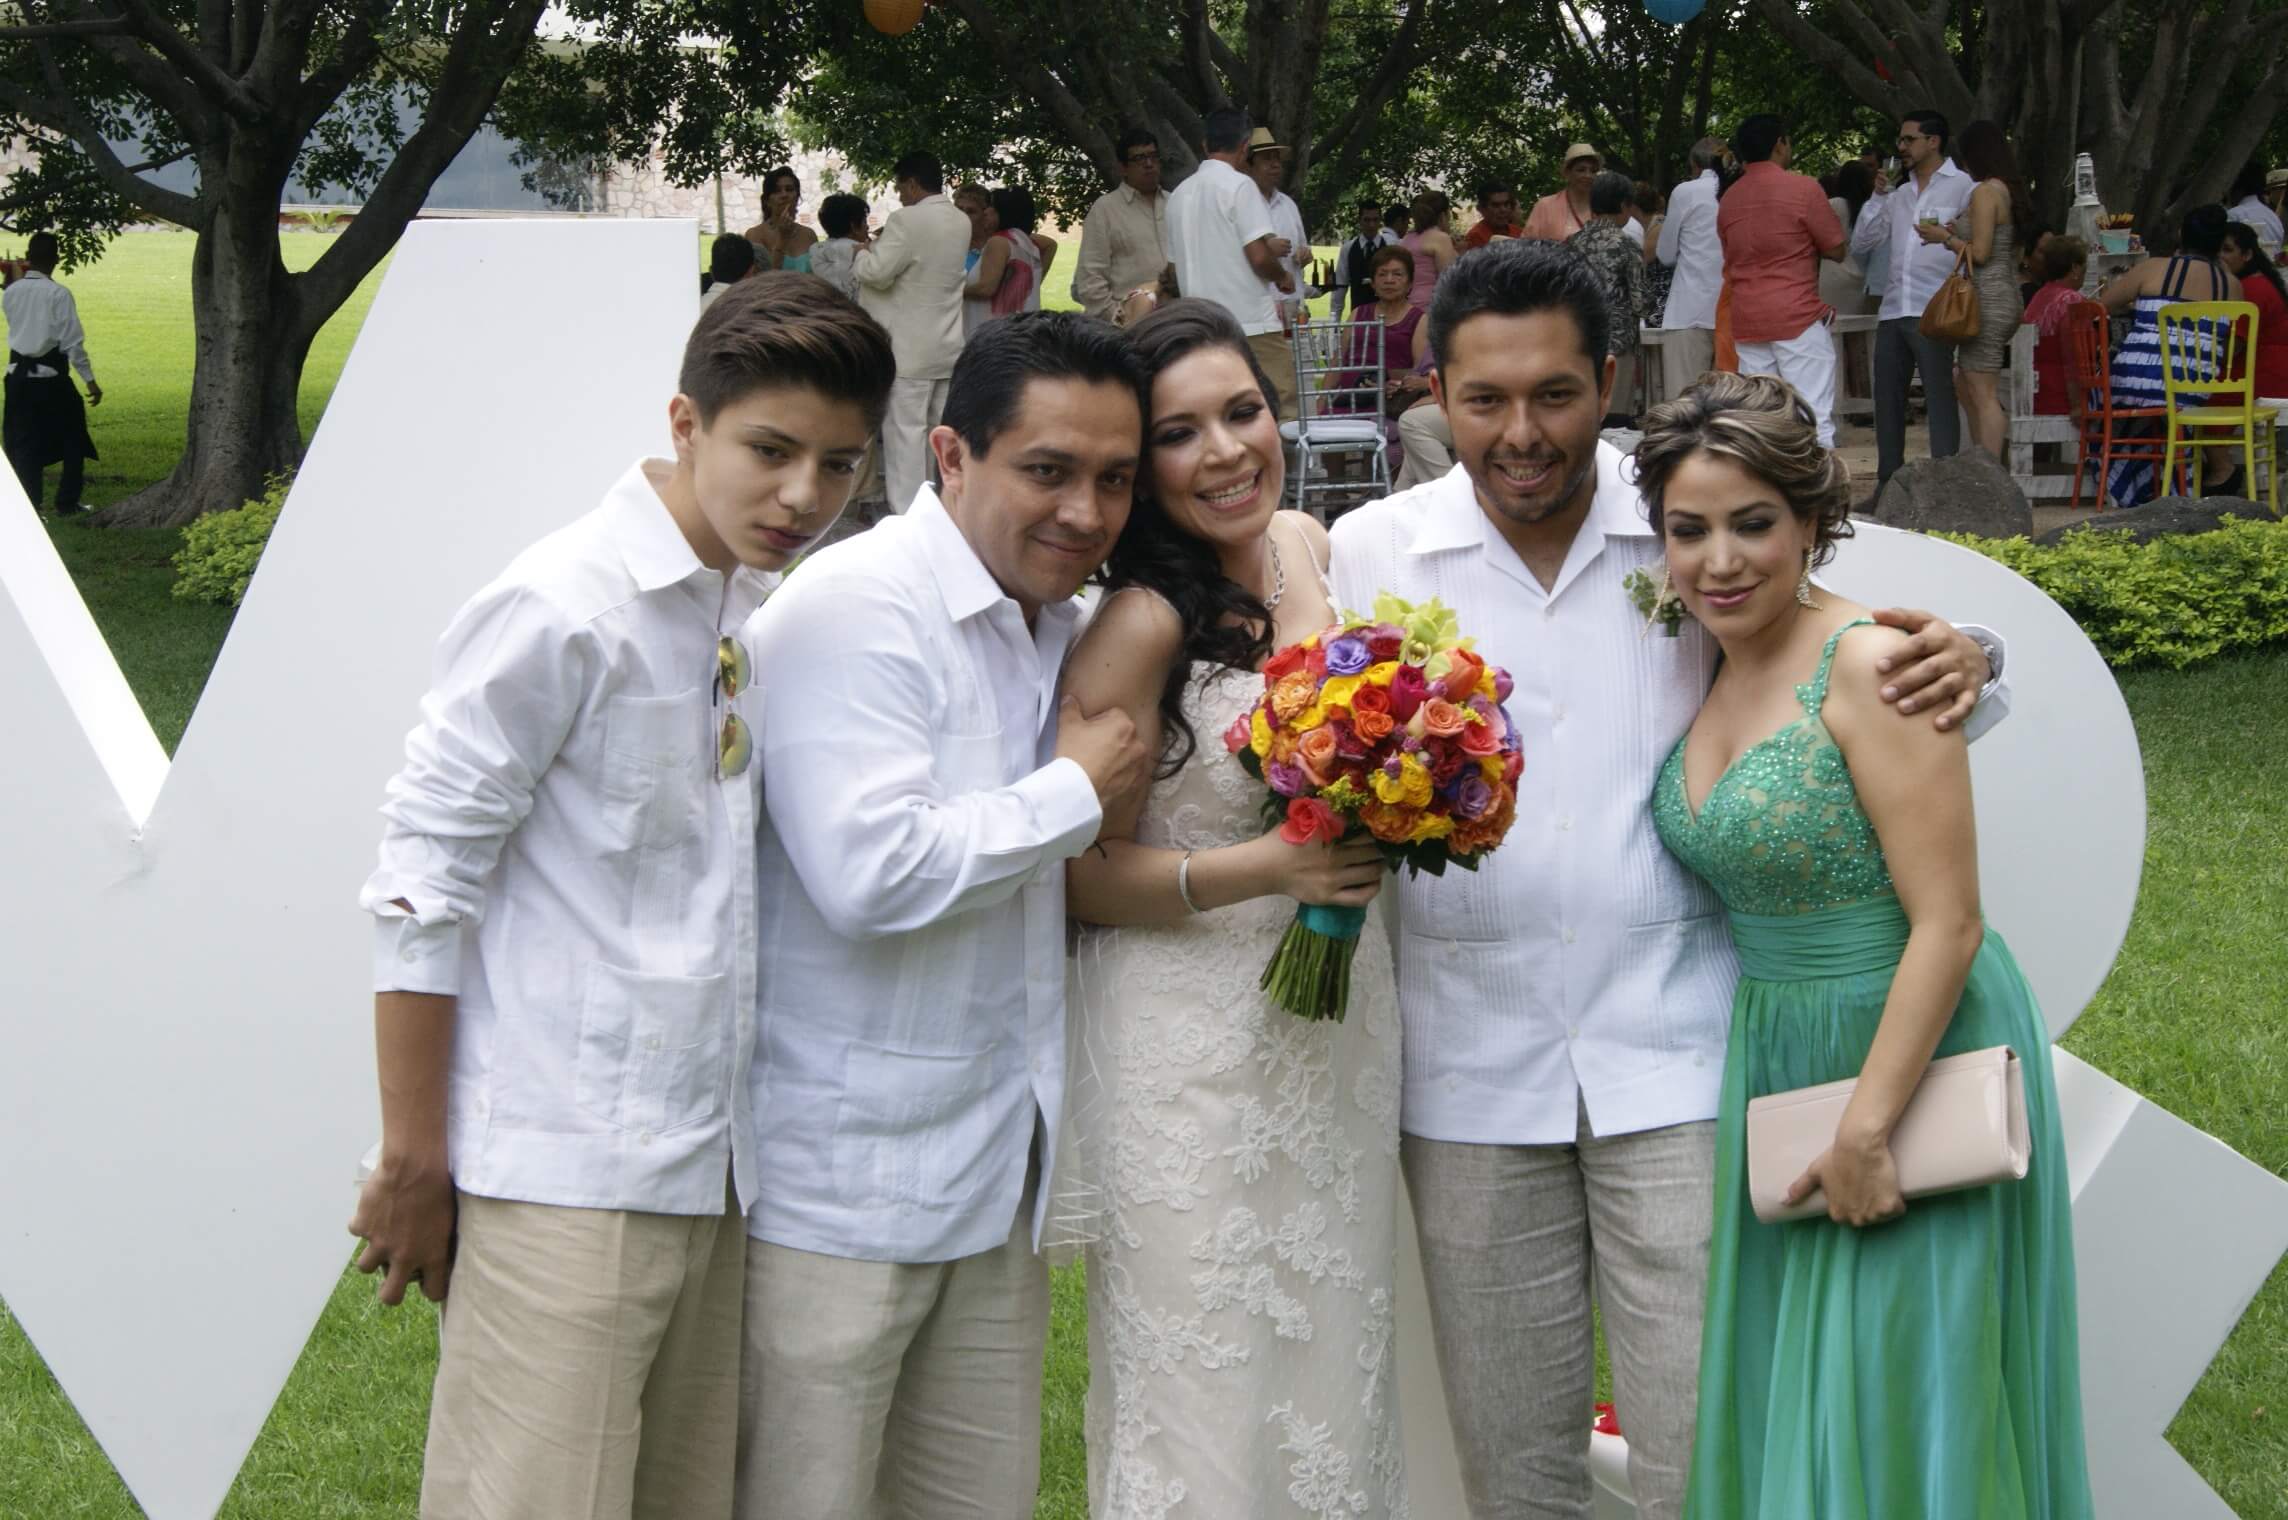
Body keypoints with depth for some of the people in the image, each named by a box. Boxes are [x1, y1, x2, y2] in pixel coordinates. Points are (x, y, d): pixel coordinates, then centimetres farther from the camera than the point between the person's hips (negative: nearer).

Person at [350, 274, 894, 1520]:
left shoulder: (762, 612, 9)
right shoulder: (564, 610, -14)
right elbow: (420, 878, -12)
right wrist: (414, 1159, -10)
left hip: (711, 1170, 8)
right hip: (563, 1175, -7)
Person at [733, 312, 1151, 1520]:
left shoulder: (1057, 627, 13)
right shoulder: (852, 610, -15)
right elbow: (870, 874, -26)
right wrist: (1076, 791, -14)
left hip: (994, 1172, 8)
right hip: (842, 1181, -8)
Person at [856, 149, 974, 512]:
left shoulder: (907, 221, -18)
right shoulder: (961, 223, 9)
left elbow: (878, 272, -19)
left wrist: (864, 252, 1)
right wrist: (882, 246, 18)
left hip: (909, 350, -8)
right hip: (948, 346, 8)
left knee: (906, 431, -5)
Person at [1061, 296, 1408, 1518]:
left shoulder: (1310, 549, 2)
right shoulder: (1138, 624, -19)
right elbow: (1086, 874, -16)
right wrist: (1264, 869, -25)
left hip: (1342, 1023, 7)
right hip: (1198, 1046, -7)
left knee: (1333, 1356, 17)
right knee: (1210, 1397, 3)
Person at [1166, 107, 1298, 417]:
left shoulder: (1179, 194, 13)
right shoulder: (1239, 185, -8)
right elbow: (1259, 257, -15)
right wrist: (1283, 276, 7)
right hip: (1251, 322, -7)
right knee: (1282, 412, -4)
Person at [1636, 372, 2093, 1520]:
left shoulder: (1868, 666, -19)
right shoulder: (1711, 671, 4)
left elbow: (1947, 925, -21)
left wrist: (1867, 1131, -21)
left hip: (1913, 1061, -8)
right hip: (1775, 1056, 8)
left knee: (1896, 1411, 0)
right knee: (1780, 1398, 16)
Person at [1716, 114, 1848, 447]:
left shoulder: (1729, 199, 10)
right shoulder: (1803, 188, -6)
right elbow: (1837, 250, -2)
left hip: (1746, 320, 5)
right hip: (1798, 318, -5)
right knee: (1815, 419, -6)